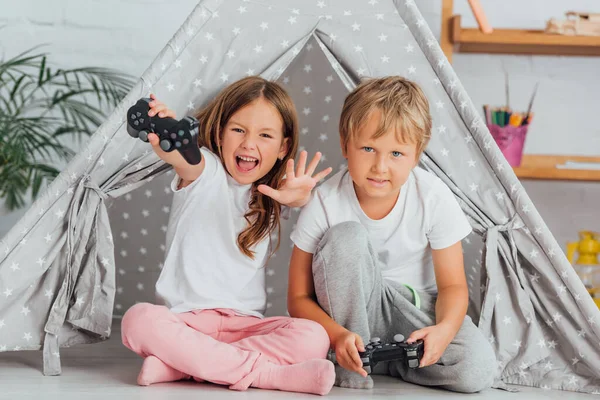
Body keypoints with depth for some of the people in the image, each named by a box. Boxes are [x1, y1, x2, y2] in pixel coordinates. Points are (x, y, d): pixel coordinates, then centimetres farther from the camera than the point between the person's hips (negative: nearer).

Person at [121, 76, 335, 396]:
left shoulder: (272, 196, 12)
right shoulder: (204, 172, -1)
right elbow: (185, 159, -26)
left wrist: (299, 195, -33)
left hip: (245, 322, 3)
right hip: (185, 318, -3)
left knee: (313, 338, -23)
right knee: (140, 320, -33)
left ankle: (176, 364, -25)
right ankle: (266, 373, -31)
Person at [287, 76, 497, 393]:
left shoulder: (434, 197, -17)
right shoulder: (325, 203, -20)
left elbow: (452, 285, -10)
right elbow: (299, 299, -15)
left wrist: (444, 328, -33)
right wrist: (337, 335, -35)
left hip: (416, 311, 1)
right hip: (351, 310, -1)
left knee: (476, 370, -26)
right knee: (346, 236, -31)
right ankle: (349, 365, -19)